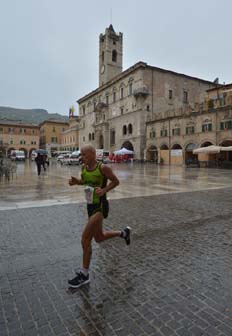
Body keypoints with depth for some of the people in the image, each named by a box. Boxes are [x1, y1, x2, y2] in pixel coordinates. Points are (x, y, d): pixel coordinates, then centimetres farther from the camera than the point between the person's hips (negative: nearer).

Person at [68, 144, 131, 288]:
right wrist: (76, 181, -2)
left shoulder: (103, 167, -16)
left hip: (100, 206, -8)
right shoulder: (84, 167, 3)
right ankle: (124, 233, 45)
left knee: (85, 239, -9)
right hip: (91, 206, 8)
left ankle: (84, 275, 10)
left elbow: (116, 181, -6)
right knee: (99, 238, 22)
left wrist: (104, 190, -21)